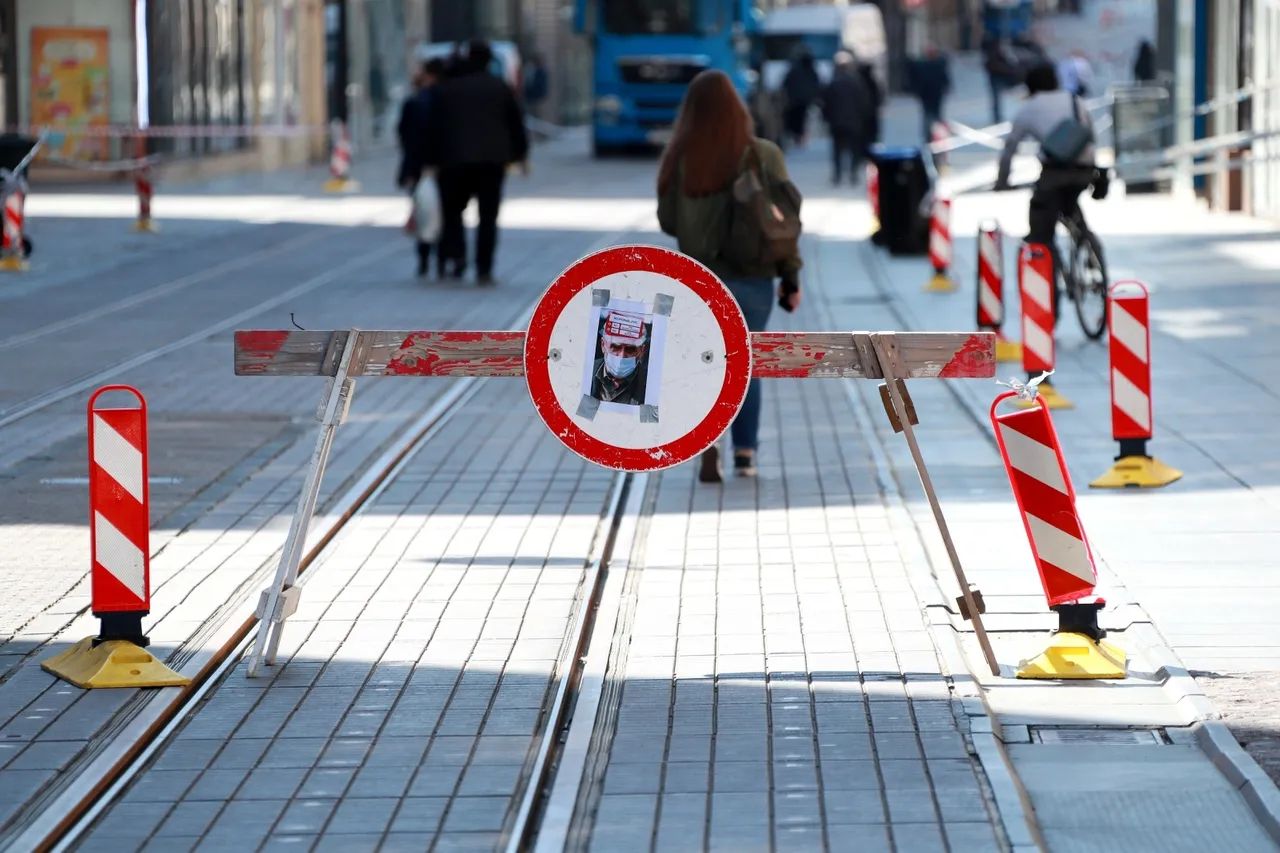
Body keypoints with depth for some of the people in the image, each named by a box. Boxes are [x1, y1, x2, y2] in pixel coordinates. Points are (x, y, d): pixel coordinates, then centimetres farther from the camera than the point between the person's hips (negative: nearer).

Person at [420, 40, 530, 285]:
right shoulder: (501, 89, 5)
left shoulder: (445, 89, 4)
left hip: (454, 161, 0)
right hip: (492, 161, 0)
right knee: (488, 215, 3)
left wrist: (430, 161, 6)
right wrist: (521, 155, 21)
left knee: (452, 210, 11)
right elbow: (517, 124, 9)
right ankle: (484, 269, -2)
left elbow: (432, 128, 2)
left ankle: (456, 254, -12)